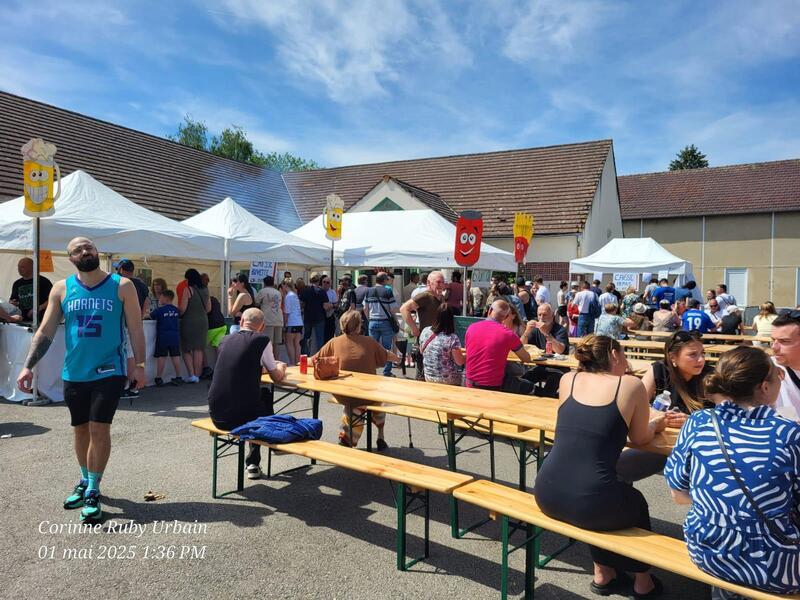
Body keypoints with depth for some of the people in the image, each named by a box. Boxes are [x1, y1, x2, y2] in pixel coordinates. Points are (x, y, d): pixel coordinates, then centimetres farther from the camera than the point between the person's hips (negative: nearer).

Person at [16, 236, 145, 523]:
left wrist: (139, 364, -8)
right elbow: (45, 331, 3)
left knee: (99, 428, -6)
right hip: (73, 373, 3)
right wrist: (28, 367, -6)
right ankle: (85, 481, 34)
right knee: (80, 429, 15)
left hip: (109, 371, -3)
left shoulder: (122, 286, -3)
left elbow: (135, 329, -2)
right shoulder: (62, 289, 3)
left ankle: (93, 491, 9)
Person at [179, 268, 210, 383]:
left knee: (186, 349, 6)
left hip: (189, 321, -5)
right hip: (203, 321, 5)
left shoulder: (187, 289, -10)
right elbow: (208, 308, 13)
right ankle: (197, 375, 12)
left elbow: (183, 308, -13)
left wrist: (178, 313, 7)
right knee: (199, 349, 9)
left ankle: (191, 375, -3)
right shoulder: (205, 290, 7)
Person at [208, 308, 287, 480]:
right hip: (242, 417, -5)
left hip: (216, 415, 5)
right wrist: (280, 368, 24)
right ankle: (253, 463, 34)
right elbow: (277, 377, 1)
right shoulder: (262, 340, -5)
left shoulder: (226, 340, 12)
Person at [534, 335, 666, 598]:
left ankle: (603, 574, 41)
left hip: (547, 494, 4)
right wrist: (654, 423, 35)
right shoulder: (631, 385, -1)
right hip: (587, 501, -4)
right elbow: (640, 438, 13)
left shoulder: (568, 379, 9)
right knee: (637, 503, 31)